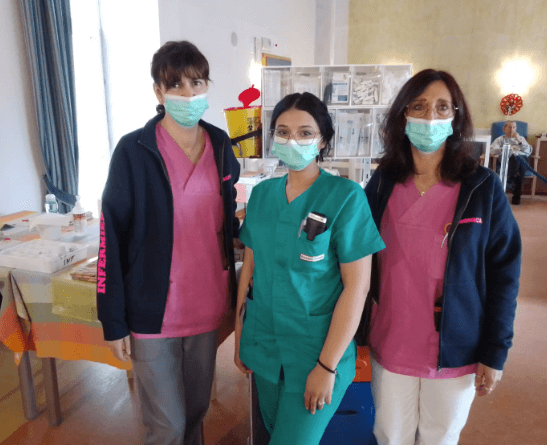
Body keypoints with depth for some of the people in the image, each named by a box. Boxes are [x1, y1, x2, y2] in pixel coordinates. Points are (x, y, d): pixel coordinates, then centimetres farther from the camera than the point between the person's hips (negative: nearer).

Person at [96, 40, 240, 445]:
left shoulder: (220, 145, 2)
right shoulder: (134, 151, -12)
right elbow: (112, 237, -10)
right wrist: (113, 321, -8)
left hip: (206, 306, 4)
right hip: (153, 313, -4)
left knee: (197, 410, 21)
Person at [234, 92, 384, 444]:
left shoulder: (345, 196, -15)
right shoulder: (262, 193, 0)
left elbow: (357, 286, -15)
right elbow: (250, 267, 7)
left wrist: (327, 366, -14)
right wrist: (240, 335, 8)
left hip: (317, 350, -4)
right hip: (265, 347, 5)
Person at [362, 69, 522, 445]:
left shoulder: (482, 187, -10)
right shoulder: (383, 182, -4)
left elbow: (504, 272, -6)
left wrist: (495, 353, -6)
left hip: (456, 352, -1)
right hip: (390, 345, 2)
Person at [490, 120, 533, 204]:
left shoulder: (521, 138, 34)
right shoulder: (500, 139, 27)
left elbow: (529, 151, 16)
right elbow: (492, 150, 6)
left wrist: (519, 141, 5)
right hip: (506, 160, -2)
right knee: (514, 157, -39)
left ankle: (516, 194, -41)